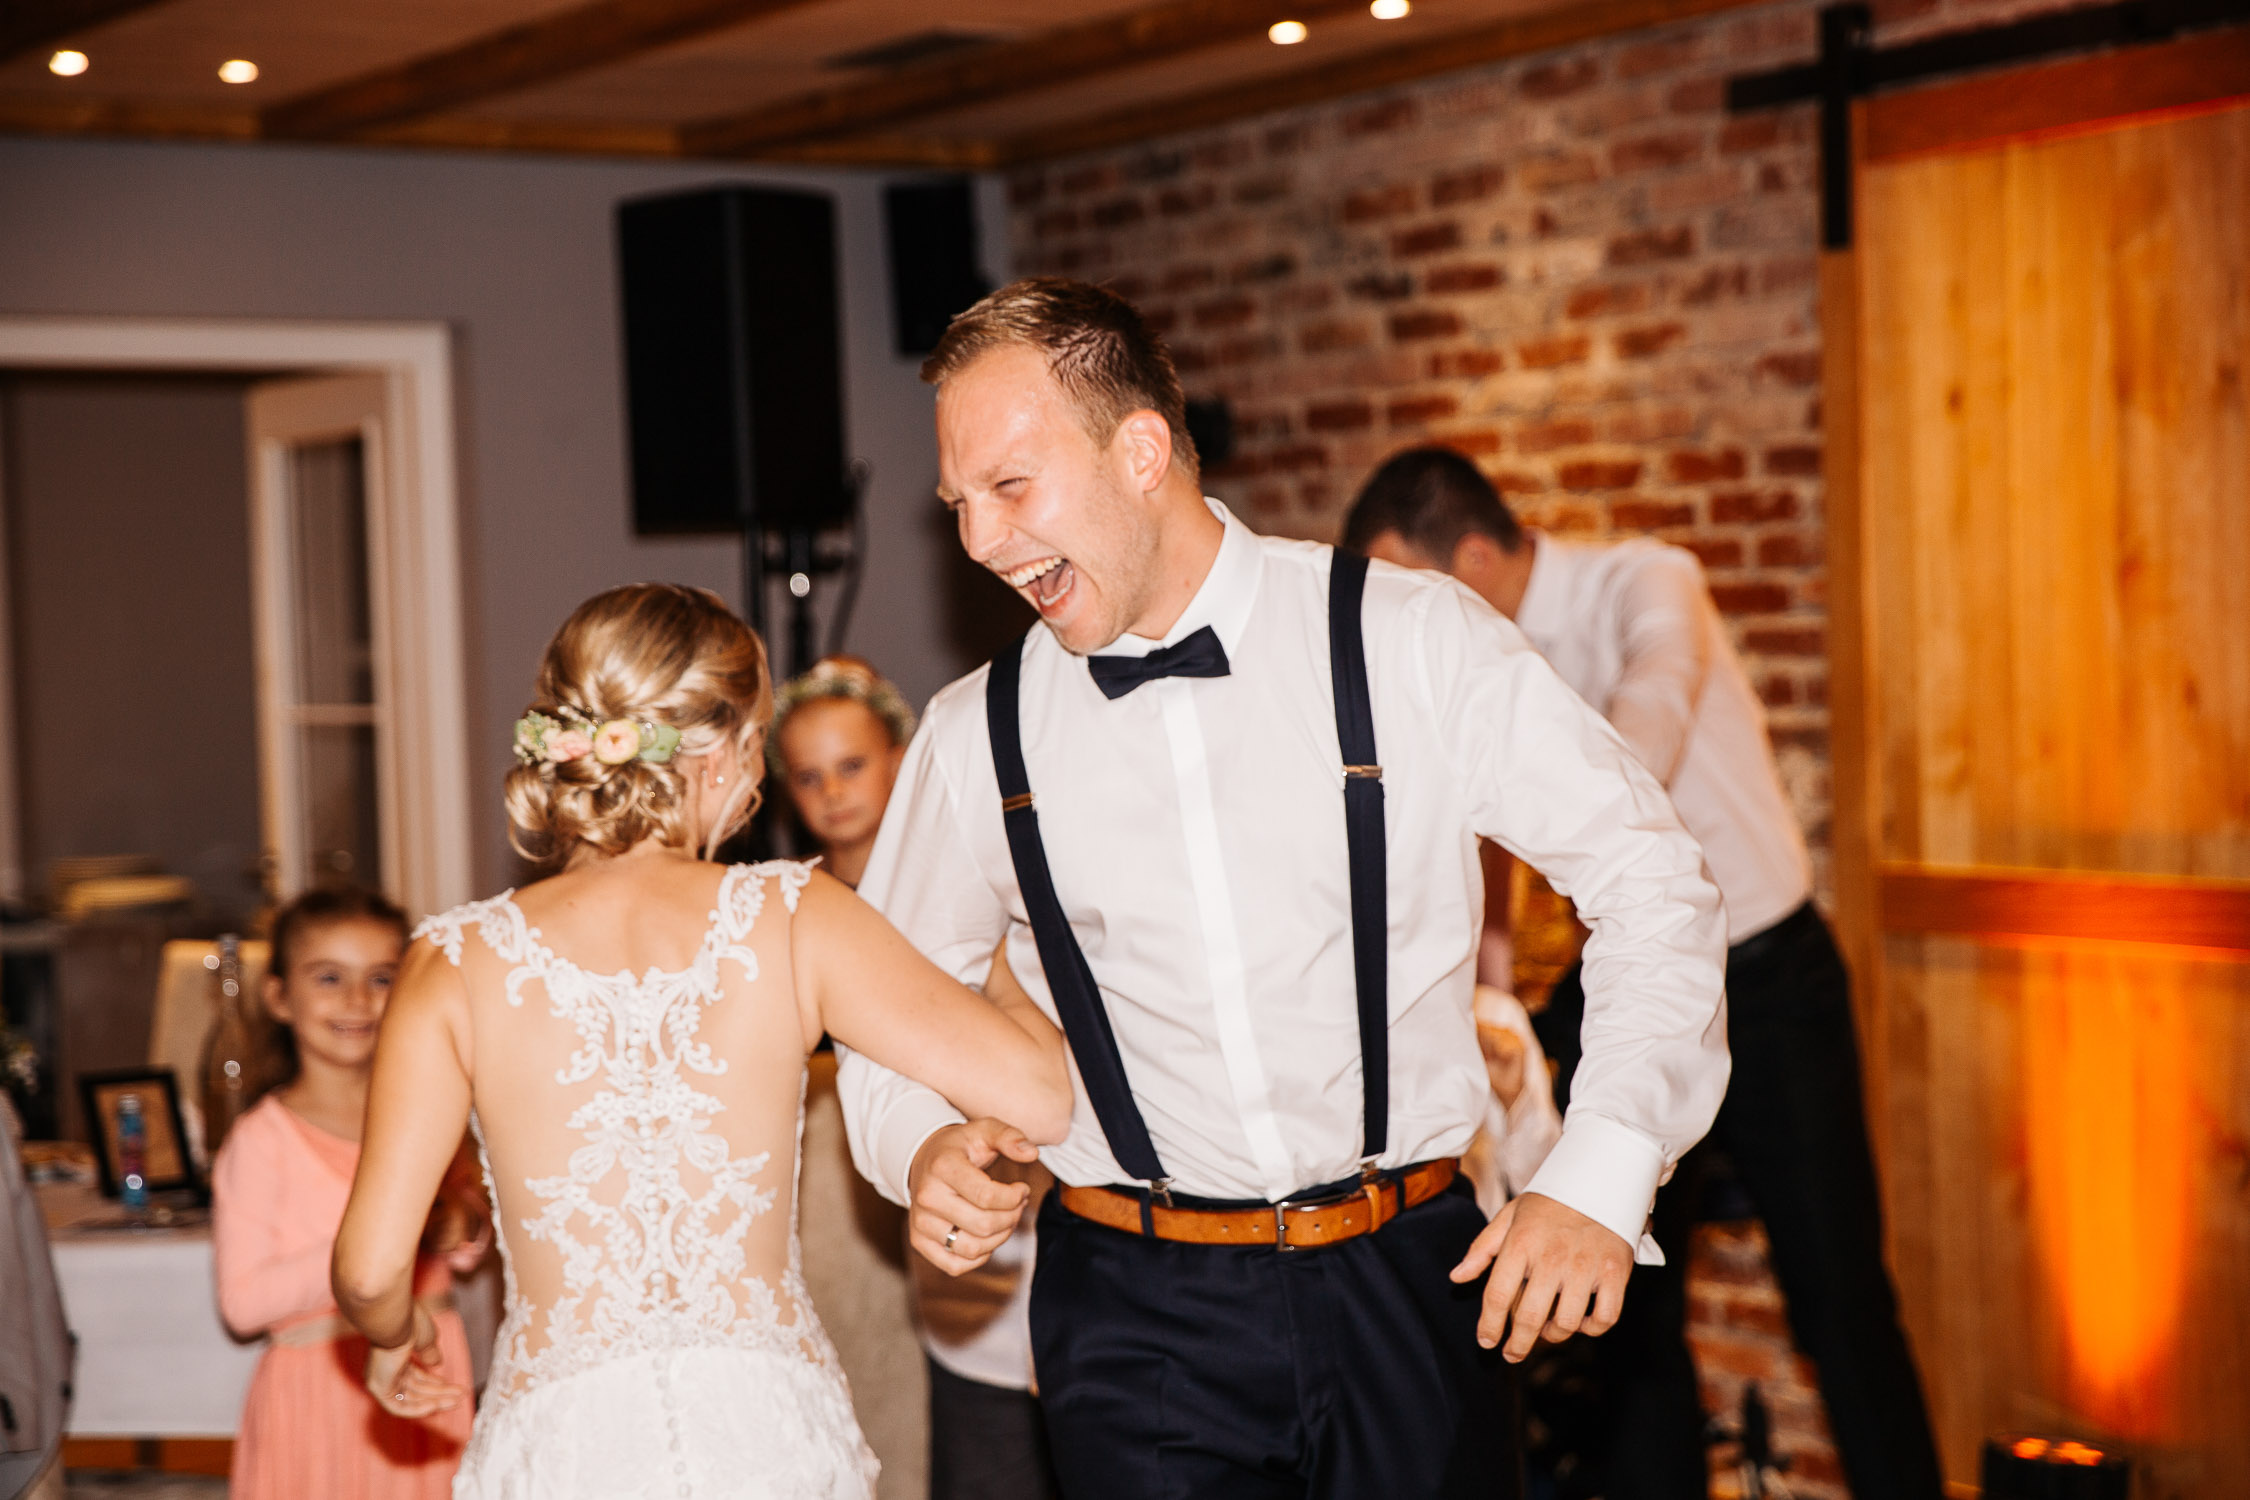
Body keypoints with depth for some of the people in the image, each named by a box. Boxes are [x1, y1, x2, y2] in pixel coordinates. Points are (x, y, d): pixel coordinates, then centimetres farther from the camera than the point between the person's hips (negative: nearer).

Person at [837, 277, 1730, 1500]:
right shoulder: (976, 738, 3)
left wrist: (1600, 1178, -9)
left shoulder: (1414, 649, -5)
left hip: (1405, 1278, -1)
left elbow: (1649, 880, -1)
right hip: (1140, 1321, 1)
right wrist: (922, 1145, -7)